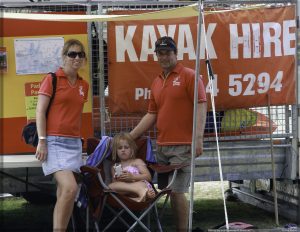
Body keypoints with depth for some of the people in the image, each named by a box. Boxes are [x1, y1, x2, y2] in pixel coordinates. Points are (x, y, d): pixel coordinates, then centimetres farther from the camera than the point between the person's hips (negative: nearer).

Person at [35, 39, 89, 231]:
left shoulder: (84, 85, 14)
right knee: (70, 188, -21)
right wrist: (42, 141, -14)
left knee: (64, 194, 6)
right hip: (54, 141, -6)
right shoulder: (52, 79, -4)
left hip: (74, 143, 6)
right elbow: (40, 111, -7)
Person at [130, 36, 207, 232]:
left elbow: (201, 106, -11)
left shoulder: (189, 76, -4)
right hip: (162, 147, 7)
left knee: (176, 191, -9)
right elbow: (151, 115, 18)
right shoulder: (157, 83, 16)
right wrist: (129, 137, 12)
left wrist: (198, 138, -21)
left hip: (182, 147, -7)